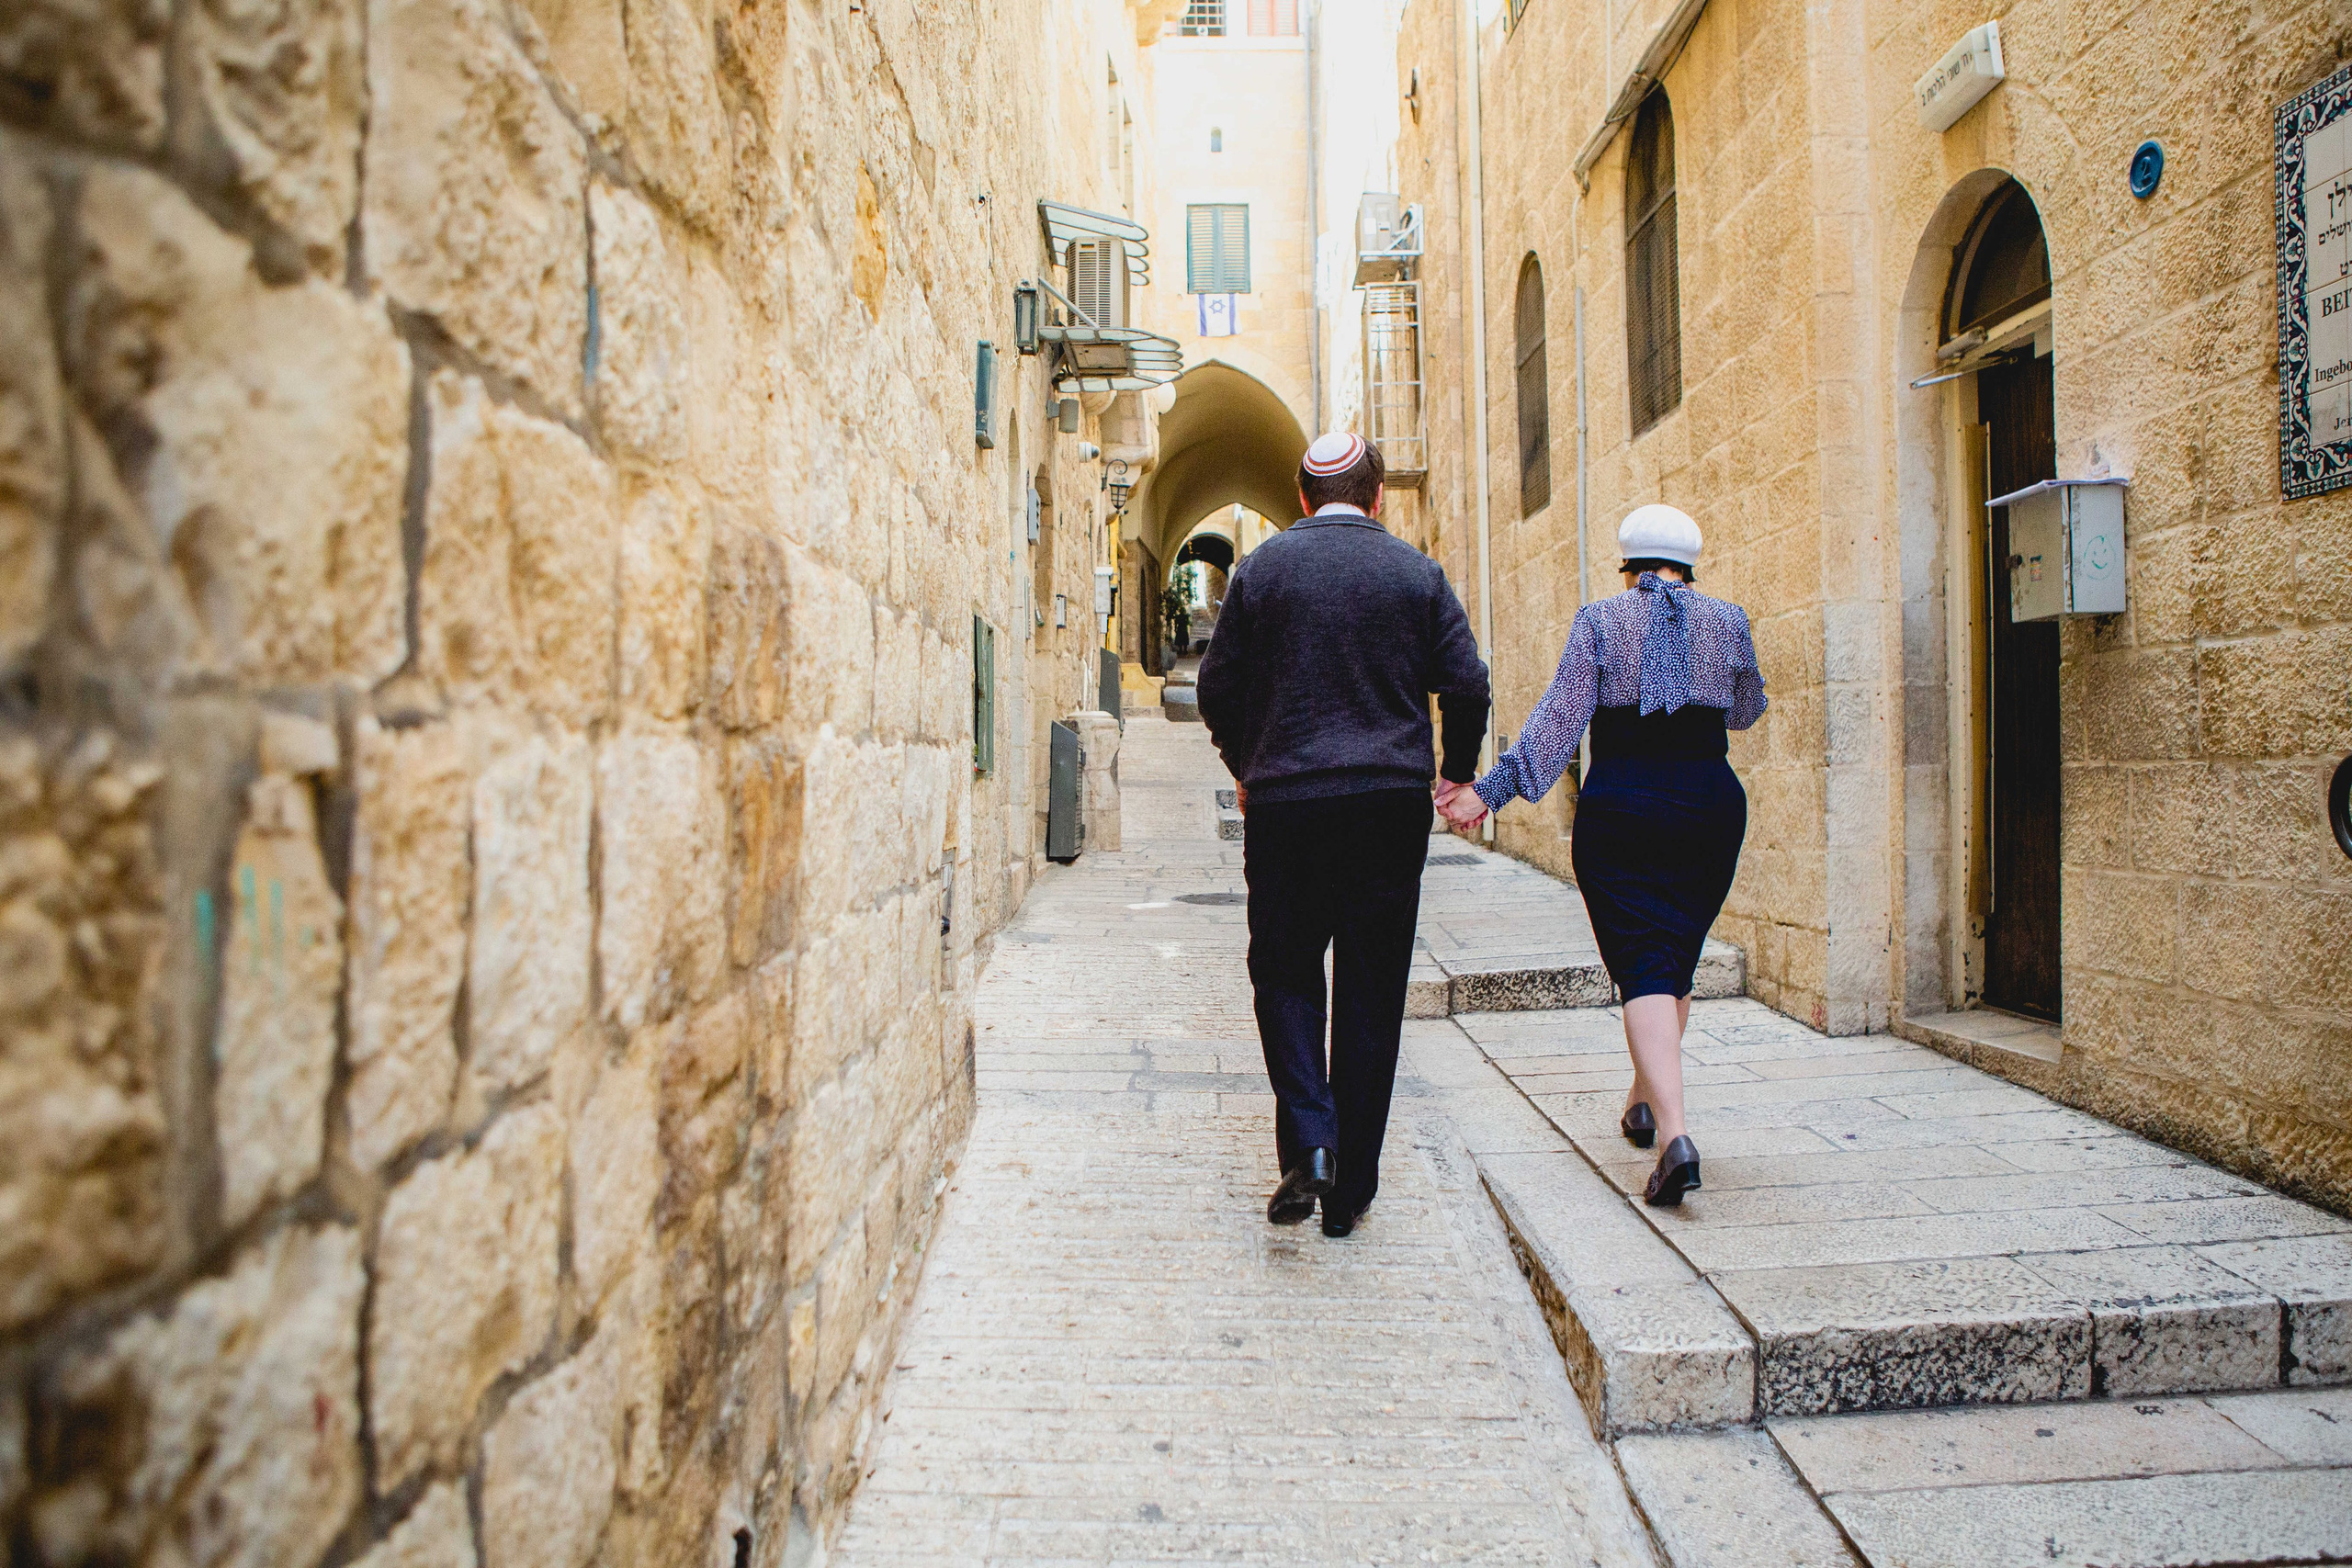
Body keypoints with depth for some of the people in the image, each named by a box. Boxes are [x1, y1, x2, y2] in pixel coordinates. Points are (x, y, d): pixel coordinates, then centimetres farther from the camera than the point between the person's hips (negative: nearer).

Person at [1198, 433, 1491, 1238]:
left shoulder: (1261, 567, 3)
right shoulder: (1417, 571, 4)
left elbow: (1217, 688, 5)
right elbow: (1467, 685, 1)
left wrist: (1245, 770, 21)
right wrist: (1458, 774, 17)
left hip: (1285, 802, -1)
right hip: (1392, 805, 1)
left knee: (1284, 973, 15)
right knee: (1371, 993, 8)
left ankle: (1308, 1139, -4)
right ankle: (1351, 1187, 15)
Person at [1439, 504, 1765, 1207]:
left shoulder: (1599, 621, -2)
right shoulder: (1728, 621, 5)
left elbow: (1560, 716, -11)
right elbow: (1745, 711, 18)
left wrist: (1493, 789, -11)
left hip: (1620, 812, -3)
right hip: (1710, 809, 3)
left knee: (1644, 966, -4)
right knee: (1677, 957, 18)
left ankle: (1674, 1131, -19)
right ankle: (1644, 1100, 32)